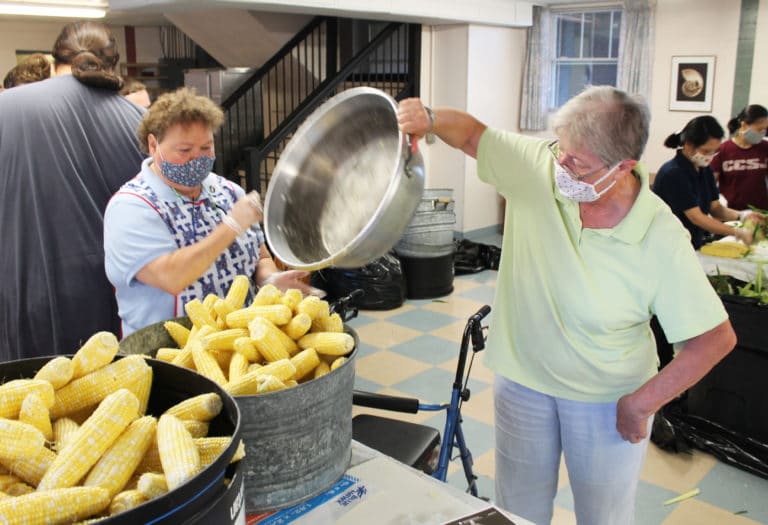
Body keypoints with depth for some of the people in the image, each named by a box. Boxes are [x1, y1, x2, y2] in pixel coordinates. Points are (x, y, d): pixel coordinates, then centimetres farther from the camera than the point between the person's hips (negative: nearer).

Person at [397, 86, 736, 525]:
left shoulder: (662, 239, -25)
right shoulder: (539, 165, -16)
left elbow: (716, 338, -18)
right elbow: (473, 134, 0)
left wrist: (641, 405, -15)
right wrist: (429, 118, -22)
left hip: (607, 400, -2)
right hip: (522, 378, 3)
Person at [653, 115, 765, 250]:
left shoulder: (705, 170, 5)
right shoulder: (673, 173, -20)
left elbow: (715, 207, 5)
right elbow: (696, 217, -20)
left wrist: (741, 215, -14)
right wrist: (737, 232, -21)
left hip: (694, 246, 7)